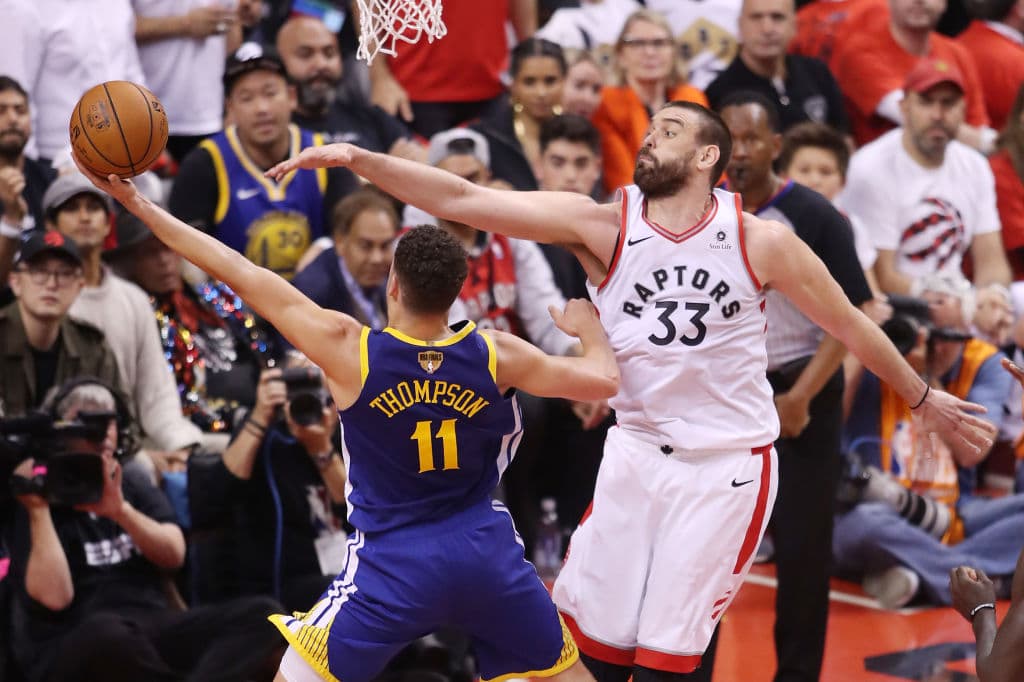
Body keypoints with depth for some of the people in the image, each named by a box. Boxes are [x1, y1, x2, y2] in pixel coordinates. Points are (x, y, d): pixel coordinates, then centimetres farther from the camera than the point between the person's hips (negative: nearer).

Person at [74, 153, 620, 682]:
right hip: (487, 553, 3)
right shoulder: (493, 355, -7)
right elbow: (603, 380, 3)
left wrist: (139, 205, -5)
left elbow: (240, 275, -9)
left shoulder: (349, 351, -12)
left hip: (394, 563, -3)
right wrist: (588, 327, 26)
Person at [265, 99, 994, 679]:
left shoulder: (762, 241, -7)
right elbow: (465, 200, -13)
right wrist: (356, 159, -22)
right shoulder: (603, 225, -5)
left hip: (729, 464, -2)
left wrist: (924, 398, 15)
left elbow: (849, 324, 7)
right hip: (638, 448, 2)